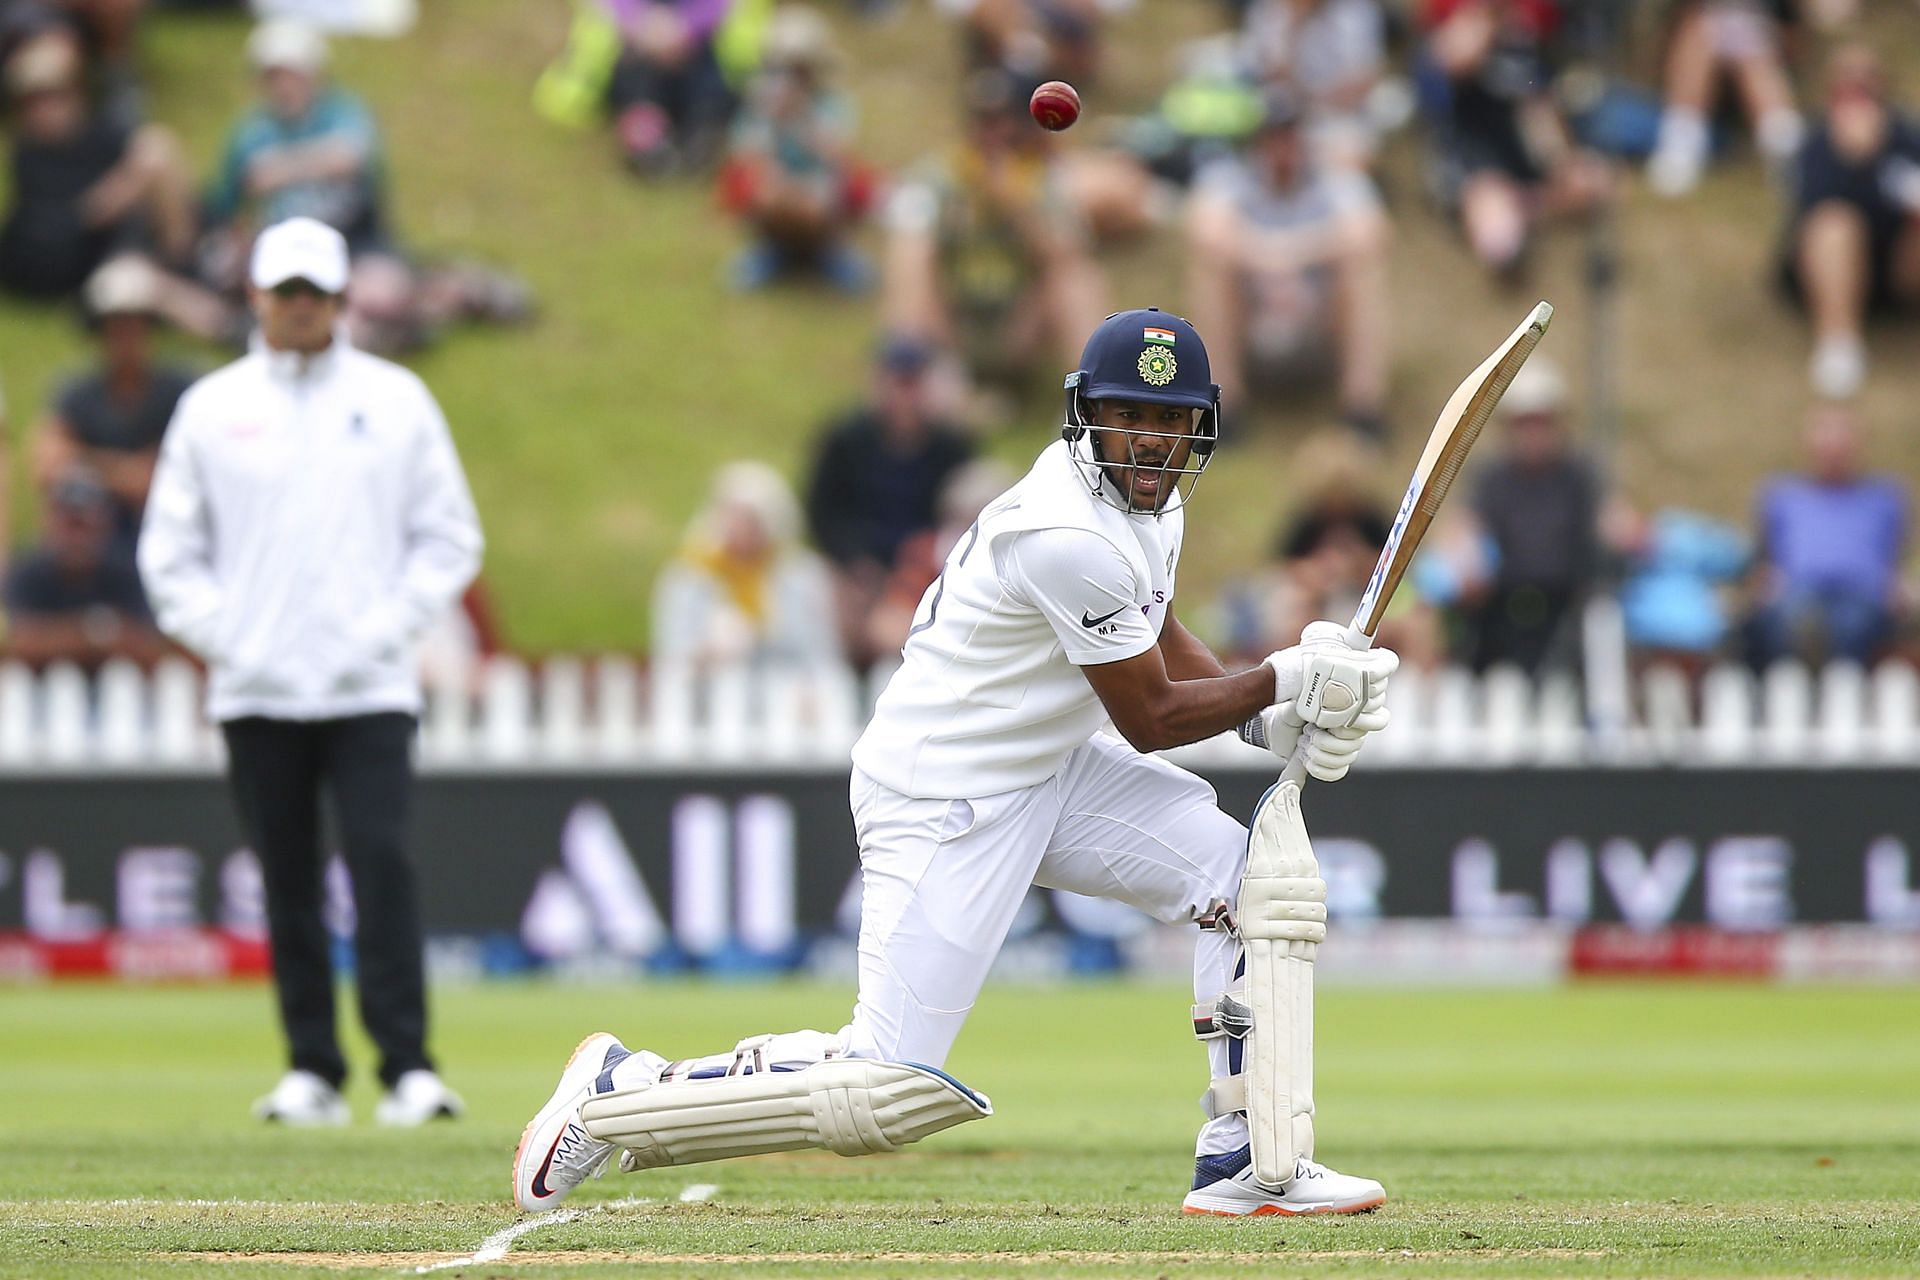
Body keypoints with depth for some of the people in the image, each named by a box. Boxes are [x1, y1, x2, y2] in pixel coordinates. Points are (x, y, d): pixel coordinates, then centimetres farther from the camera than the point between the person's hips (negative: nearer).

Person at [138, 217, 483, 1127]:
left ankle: (407, 1066, -15)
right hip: (255, 692, 2)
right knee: (287, 880, 3)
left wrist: (391, 625, -5)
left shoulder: (395, 401, 7)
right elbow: (171, 548, 11)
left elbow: (450, 537, 8)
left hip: (370, 686, -2)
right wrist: (218, 635, -3)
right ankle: (311, 1072, 9)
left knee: (380, 855, -14)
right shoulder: (212, 406, 9)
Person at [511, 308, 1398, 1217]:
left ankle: (1242, 1166, 3)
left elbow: (1163, 646, 18)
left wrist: (1278, 721, 2)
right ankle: (619, 1089, 6)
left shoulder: (1151, 495, 4)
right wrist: (1284, 680, -10)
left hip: (1050, 770, 10)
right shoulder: (1071, 537, -27)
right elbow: (1149, 719, -18)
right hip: (943, 802, -10)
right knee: (882, 1096, -13)